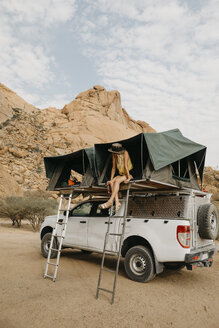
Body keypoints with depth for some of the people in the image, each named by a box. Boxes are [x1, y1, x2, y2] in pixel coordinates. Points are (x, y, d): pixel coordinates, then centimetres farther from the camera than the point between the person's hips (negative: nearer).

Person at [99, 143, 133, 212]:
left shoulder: (125, 153, -16)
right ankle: (117, 202, -29)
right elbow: (113, 168, 7)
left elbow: (126, 166, -20)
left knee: (117, 181, -32)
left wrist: (128, 178, -21)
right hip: (121, 174, 6)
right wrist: (111, 179, 6)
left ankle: (110, 201, -33)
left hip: (128, 174, -6)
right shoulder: (114, 155, 2)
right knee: (111, 182, -23)